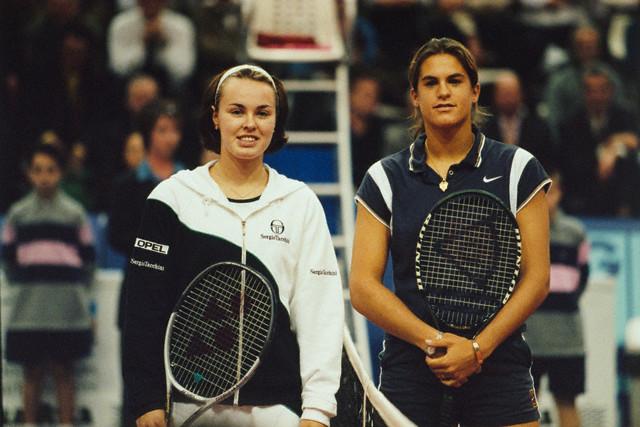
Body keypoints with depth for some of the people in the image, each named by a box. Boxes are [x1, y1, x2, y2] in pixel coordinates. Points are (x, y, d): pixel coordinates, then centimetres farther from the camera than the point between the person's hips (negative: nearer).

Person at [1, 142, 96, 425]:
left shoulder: (74, 213, 5)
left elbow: (88, 258, 11)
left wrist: (81, 295, 9)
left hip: (66, 309, -1)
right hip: (29, 311, 1)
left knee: (63, 371, 1)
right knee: (33, 372, 1)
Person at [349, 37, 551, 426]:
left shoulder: (518, 169, 5)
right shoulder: (385, 179, 7)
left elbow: (537, 277, 1)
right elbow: (363, 286, 0)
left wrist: (477, 348, -12)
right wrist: (434, 341, -13)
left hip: (499, 372, 0)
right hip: (409, 376, 1)